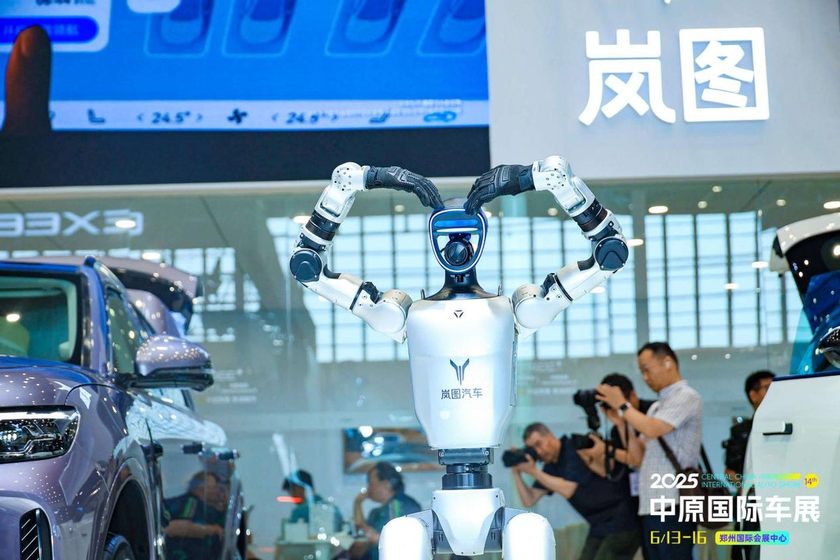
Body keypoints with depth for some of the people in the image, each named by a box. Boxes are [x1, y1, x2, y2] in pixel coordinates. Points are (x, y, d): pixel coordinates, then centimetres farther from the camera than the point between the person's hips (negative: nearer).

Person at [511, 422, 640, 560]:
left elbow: (567, 490, -23)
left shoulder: (576, 448, -14)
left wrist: (534, 471, -18)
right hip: (599, 528, 9)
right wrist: (517, 472, -3)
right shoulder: (551, 466, 8)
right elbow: (529, 501, 9)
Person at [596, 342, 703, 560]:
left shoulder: (686, 397, -4)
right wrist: (620, 420, 8)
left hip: (673, 507, -9)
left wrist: (622, 405, -5)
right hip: (651, 507, 9)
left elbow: (652, 430, -19)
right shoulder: (657, 406, 21)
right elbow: (638, 458, 18)